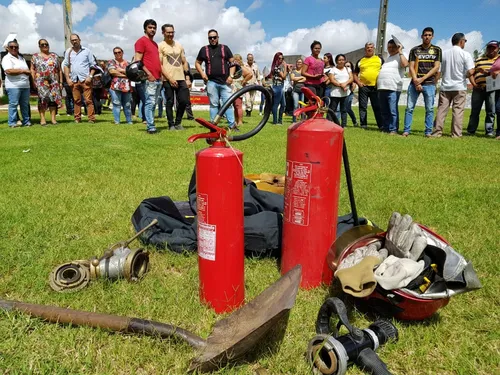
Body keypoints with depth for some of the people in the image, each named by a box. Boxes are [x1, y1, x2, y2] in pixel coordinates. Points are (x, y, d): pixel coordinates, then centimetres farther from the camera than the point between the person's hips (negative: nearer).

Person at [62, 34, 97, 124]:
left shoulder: (87, 51, 7)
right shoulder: (68, 52, 14)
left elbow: (93, 65, 6)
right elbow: (65, 65, 15)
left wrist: (90, 76, -7)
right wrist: (68, 79, 4)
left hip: (85, 79, -3)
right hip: (74, 80, 3)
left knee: (88, 100, -8)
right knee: (77, 100, 5)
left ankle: (91, 119, -8)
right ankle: (77, 118, 10)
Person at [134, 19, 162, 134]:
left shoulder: (155, 44, 23)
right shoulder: (141, 41, -2)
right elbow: (138, 60, -10)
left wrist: (160, 74, 17)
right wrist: (148, 74, -16)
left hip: (158, 79, 8)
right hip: (149, 78, -8)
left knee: (153, 103, 8)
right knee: (150, 102, -12)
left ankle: (150, 124, 12)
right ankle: (151, 127, -13)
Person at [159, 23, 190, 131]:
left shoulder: (179, 45, 16)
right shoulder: (160, 46, 1)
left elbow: (184, 62, 17)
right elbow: (160, 65, -5)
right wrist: (170, 78, -13)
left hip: (181, 78, 4)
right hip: (168, 79, -4)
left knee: (184, 101, 0)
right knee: (170, 102, -1)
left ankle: (178, 123, 15)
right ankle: (171, 125, 9)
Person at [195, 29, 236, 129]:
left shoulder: (225, 48, 12)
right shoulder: (204, 49, 12)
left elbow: (232, 62, 10)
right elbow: (197, 63, 18)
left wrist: (231, 75, -3)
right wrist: (202, 73, 1)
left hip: (225, 82, 0)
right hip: (211, 82, 1)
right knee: (213, 104, 4)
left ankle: (232, 125, -2)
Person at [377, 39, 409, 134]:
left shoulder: (400, 56, 5)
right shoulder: (388, 58, 27)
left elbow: (405, 64, -17)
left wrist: (400, 51, -9)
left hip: (393, 88, -7)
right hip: (381, 88, 7)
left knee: (393, 111, -10)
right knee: (384, 111, 9)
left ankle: (393, 129, -8)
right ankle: (385, 128, 15)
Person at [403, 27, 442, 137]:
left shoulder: (437, 50, 9)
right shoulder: (414, 50, 11)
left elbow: (436, 67, 1)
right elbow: (411, 67, 3)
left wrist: (422, 79, -11)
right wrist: (416, 81, -10)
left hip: (429, 84, -1)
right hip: (414, 83, 1)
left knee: (429, 109, -1)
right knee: (409, 108, -3)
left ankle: (428, 132, 3)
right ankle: (406, 130, 1)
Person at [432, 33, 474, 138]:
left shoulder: (444, 53, 4)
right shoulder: (465, 54, -6)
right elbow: (470, 71, -14)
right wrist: (464, 76, 6)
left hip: (445, 87, 3)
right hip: (459, 87, -3)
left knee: (441, 109, 6)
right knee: (458, 110, 1)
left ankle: (437, 132, 4)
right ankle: (456, 134, 1)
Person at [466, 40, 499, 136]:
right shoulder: (479, 60, 18)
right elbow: (471, 73, 13)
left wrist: (489, 72, -17)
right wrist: (474, 84, -3)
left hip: (492, 89, -1)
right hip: (478, 89, 1)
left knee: (491, 111, 0)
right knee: (475, 111, 2)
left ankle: (489, 131, 5)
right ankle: (471, 130, 7)